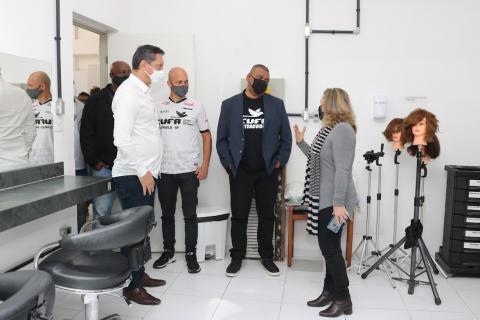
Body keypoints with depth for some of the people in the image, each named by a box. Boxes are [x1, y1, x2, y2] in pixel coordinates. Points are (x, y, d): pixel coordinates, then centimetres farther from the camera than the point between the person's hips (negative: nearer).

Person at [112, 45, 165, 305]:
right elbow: (121, 138, -23)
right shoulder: (129, 91, -14)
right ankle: (132, 286, 10)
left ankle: (139, 274, 29)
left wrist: (149, 170, 16)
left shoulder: (143, 91, 16)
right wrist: (142, 171, -19)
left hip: (145, 174, 9)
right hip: (132, 176, -9)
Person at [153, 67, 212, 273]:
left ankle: (191, 254, 17)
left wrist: (205, 165, -5)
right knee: (167, 214, 12)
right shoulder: (159, 108, 6)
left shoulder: (196, 107, 2)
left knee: (190, 215, 4)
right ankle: (168, 251, 27)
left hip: (189, 171, -2)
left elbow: (207, 136, 3)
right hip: (165, 171, 2)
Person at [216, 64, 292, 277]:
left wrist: (279, 162, -1)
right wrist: (228, 164, -4)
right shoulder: (229, 104, 3)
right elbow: (221, 138, 3)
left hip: (268, 172, 1)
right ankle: (237, 257, 20)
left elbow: (286, 137, 7)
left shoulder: (276, 105, 5)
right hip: (240, 172, -1)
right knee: (239, 216, 6)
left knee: (267, 216, 9)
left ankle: (267, 257, 23)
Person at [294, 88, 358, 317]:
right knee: (329, 248, 15)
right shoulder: (329, 129, 15)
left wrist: (338, 203, -27)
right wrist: (301, 142, 17)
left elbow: (342, 170, -24)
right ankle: (329, 292, 26)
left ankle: (343, 299, 12)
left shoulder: (342, 129, -17)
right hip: (324, 200, 10)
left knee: (330, 248, -2)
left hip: (333, 201, -10)